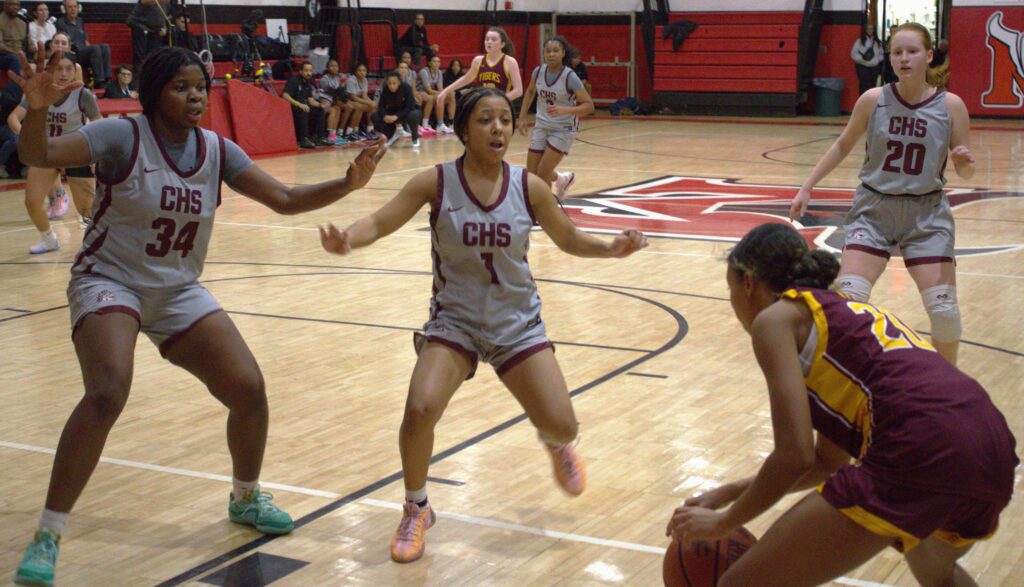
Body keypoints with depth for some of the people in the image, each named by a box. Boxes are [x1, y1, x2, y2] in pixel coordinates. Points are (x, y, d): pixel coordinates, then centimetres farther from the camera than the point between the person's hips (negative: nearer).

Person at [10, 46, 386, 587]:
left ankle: (246, 498, 25)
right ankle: (46, 536, -16)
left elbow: (286, 200, -2)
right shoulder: (122, 136, -15)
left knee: (248, 388, -4)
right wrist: (37, 110, -47)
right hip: (109, 282, -5)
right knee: (107, 395, -29)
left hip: (179, 292, 5)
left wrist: (347, 184, -17)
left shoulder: (216, 150, -2)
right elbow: (37, 155, -26)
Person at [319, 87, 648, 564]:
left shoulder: (529, 187, -8)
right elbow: (380, 223, -14)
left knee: (561, 426, -5)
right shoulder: (436, 182, -12)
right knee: (420, 410, -24)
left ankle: (557, 445, 39)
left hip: (517, 323, 2)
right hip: (454, 320, -1)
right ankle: (416, 511, 5)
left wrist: (611, 248, -13)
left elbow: (569, 239, 5)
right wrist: (347, 239, -36)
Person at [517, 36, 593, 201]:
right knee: (531, 173, 8)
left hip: (564, 129, -5)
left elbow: (589, 105, -21)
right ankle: (563, 179, 39)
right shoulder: (538, 71, -6)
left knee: (542, 173, -12)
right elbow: (530, 91, 16)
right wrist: (522, 117, 11)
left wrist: (564, 110, -35)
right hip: (541, 126, 5)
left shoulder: (570, 77, -20)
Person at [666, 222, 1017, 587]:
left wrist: (723, 523, 9)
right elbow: (827, 462, 34)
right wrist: (730, 493, 34)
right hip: (993, 451, 9)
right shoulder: (838, 311, 30)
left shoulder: (775, 316, 7)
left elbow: (795, 456, -5)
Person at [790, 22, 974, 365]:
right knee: (849, 298, -12)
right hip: (874, 208, 0)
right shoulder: (873, 100, -6)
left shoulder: (950, 106, -7)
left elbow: (966, 173, -1)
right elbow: (843, 146, 9)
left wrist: (965, 163, -24)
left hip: (926, 213, 0)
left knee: (944, 309, -4)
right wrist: (807, 188, 8)